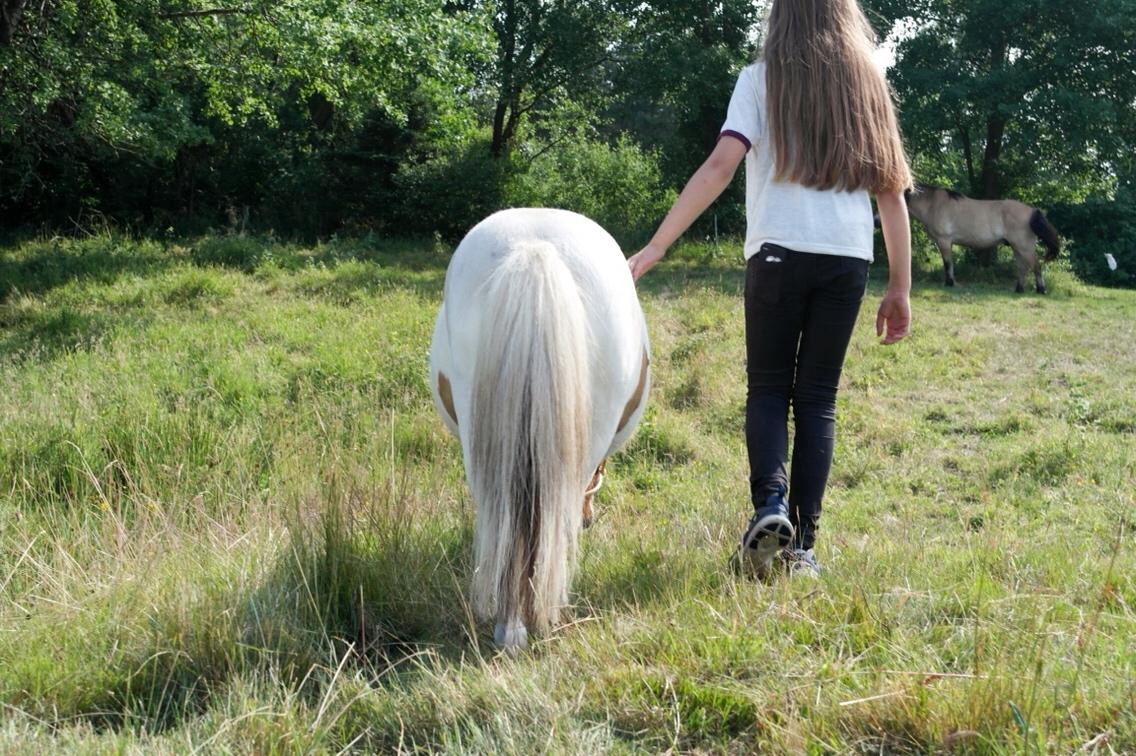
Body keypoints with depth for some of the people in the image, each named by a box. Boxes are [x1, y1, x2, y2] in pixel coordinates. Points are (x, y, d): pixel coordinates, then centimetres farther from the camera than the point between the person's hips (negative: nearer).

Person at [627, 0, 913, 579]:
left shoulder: (762, 79, 4)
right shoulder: (868, 86, 14)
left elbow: (720, 166, -9)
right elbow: (892, 191, 10)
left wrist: (653, 250, -11)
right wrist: (900, 288, 14)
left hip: (779, 253, -2)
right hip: (849, 259, 2)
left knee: (767, 388, 10)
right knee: (817, 397, 8)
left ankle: (769, 505, -14)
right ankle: (802, 543, 2)